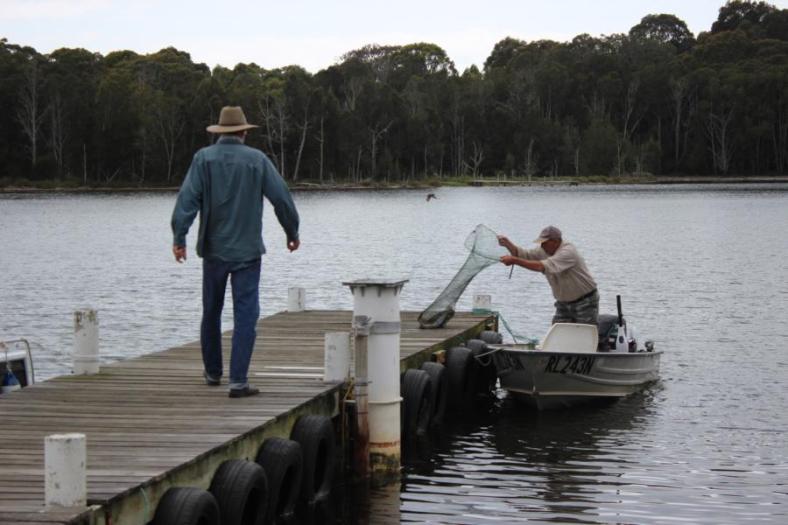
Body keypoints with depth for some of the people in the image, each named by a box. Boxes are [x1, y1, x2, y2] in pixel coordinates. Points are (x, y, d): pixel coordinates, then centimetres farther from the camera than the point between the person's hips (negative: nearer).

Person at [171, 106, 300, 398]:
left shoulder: (204, 158, 0)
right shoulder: (257, 160, -1)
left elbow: (188, 198, -10)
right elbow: (282, 199, 1)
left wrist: (179, 237, -13)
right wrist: (292, 233, 14)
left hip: (214, 250, 2)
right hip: (247, 251, -2)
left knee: (211, 313, 17)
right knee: (245, 316, -2)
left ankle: (213, 372, 31)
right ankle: (238, 381, -10)